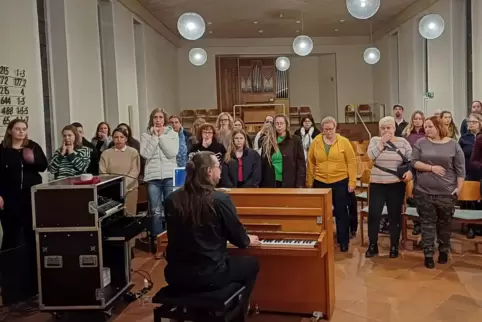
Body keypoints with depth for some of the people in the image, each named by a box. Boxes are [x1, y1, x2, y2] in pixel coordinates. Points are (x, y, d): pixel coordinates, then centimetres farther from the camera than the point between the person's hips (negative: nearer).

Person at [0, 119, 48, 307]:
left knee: (33, 234, 9)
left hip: (31, 197, 2)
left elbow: (44, 166, -2)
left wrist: (33, 160, -23)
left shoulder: (34, 147, 5)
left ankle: (33, 273, 22)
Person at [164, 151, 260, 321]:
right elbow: (237, 237, -4)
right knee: (251, 263, 21)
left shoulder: (172, 199, -1)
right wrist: (248, 241, 21)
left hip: (176, 275, 5)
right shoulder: (220, 199, -16)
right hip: (208, 275, -5)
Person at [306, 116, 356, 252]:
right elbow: (310, 163, 5)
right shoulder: (316, 142, 0)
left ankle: (343, 241, 20)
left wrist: (352, 181, -7)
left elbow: (352, 162, -3)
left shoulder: (344, 141, -5)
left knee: (341, 212, 8)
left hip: (340, 182, -2)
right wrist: (309, 182, 5)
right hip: (320, 182, 2)